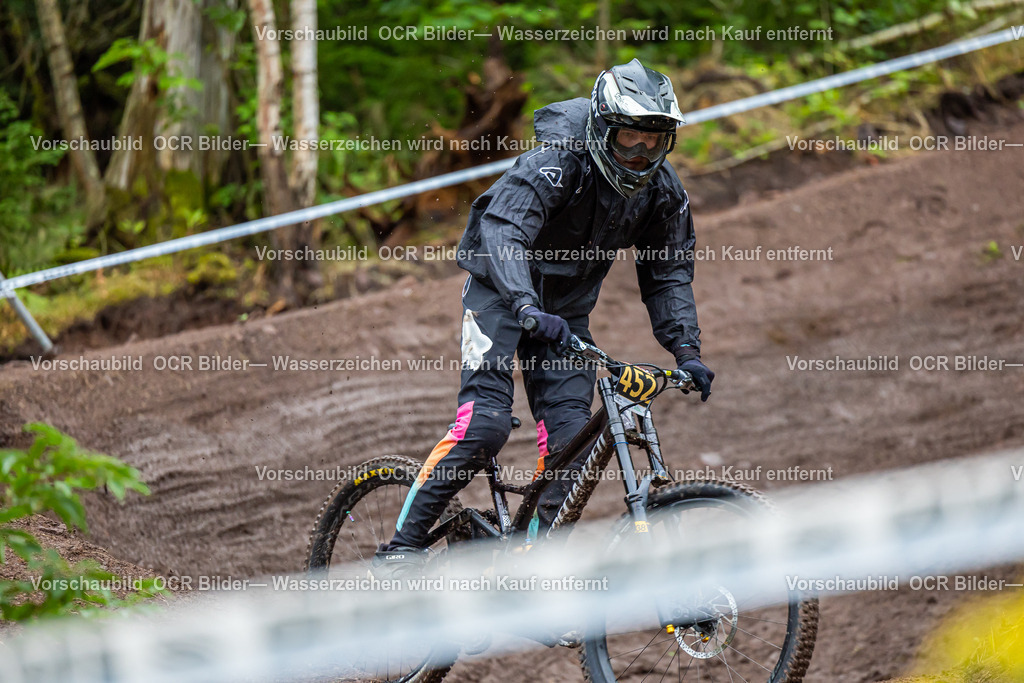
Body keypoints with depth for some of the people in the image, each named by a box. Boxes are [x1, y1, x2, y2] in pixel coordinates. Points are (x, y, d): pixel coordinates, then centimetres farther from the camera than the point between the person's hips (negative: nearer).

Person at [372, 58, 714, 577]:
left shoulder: (663, 192, -9)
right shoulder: (556, 164, -28)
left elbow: (668, 276, 1)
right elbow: (503, 231, -41)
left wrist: (686, 351, -12)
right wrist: (527, 307, -57)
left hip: (565, 310, 6)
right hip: (501, 290, -6)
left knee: (570, 441, -9)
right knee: (485, 424, -22)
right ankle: (403, 545, -14)